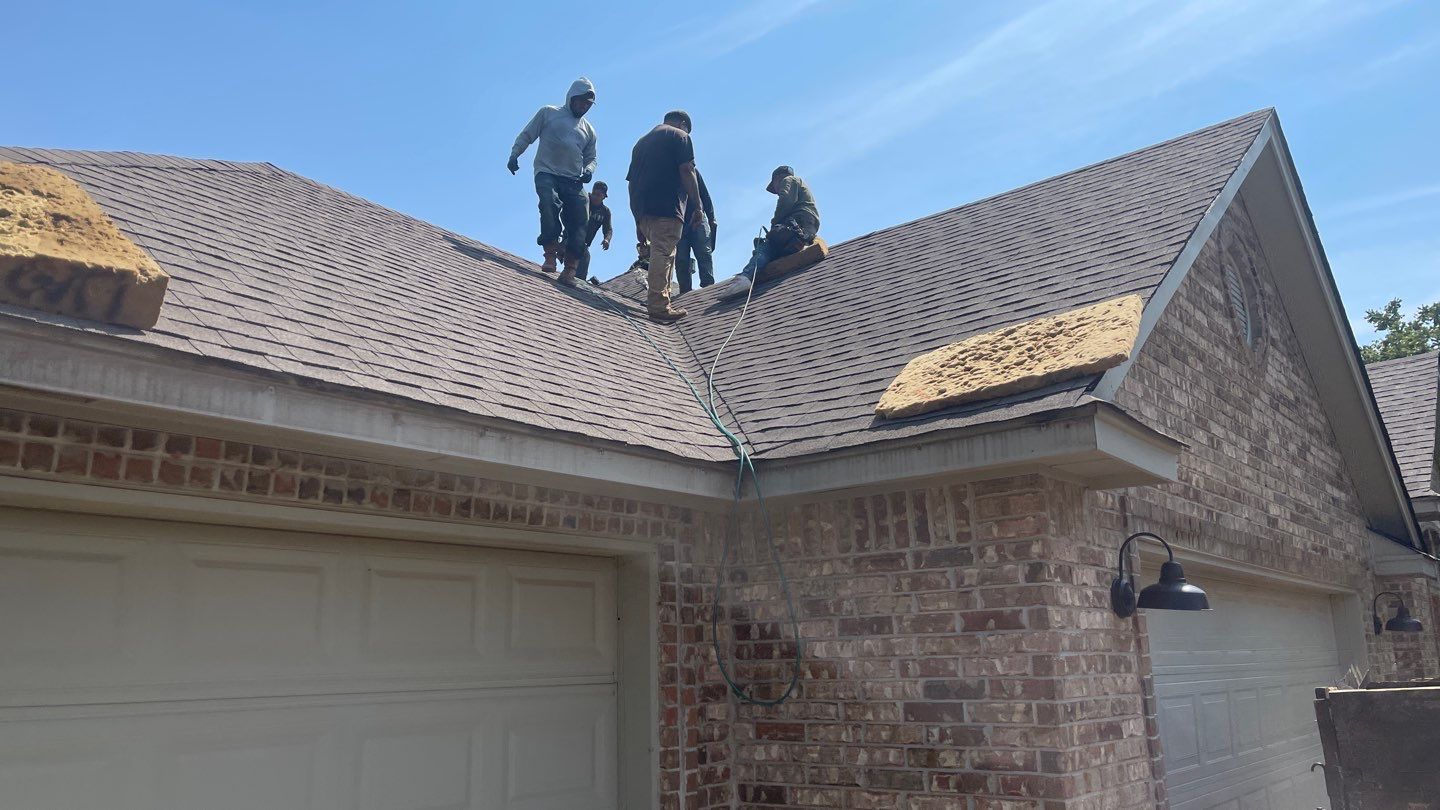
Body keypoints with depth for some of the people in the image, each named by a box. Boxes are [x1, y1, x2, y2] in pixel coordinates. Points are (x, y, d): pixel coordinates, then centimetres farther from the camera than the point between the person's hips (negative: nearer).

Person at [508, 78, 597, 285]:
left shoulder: (589, 130, 25)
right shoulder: (548, 113, 13)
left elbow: (591, 157, 28)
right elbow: (526, 135, 11)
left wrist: (589, 169, 4)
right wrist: (514, 155, -5)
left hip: (574, 181, 4)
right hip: (547, 174, -4)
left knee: (579, 221, -13)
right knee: (550, 204, -33)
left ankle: (570, 270, -11)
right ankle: (550, 254, -28)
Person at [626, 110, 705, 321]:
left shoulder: (642, 141, 28)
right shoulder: (680, 136, 7)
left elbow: (631, 181, 24)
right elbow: (686, 171, -7)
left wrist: (639, 220, 24)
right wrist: (697, 205, -5)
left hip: (641, 208, 7)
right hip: (666, 207, -7)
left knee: (660, 252, 16)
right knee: (663, 253, -12)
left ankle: (659, 296, 11)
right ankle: (658, 306, -18)